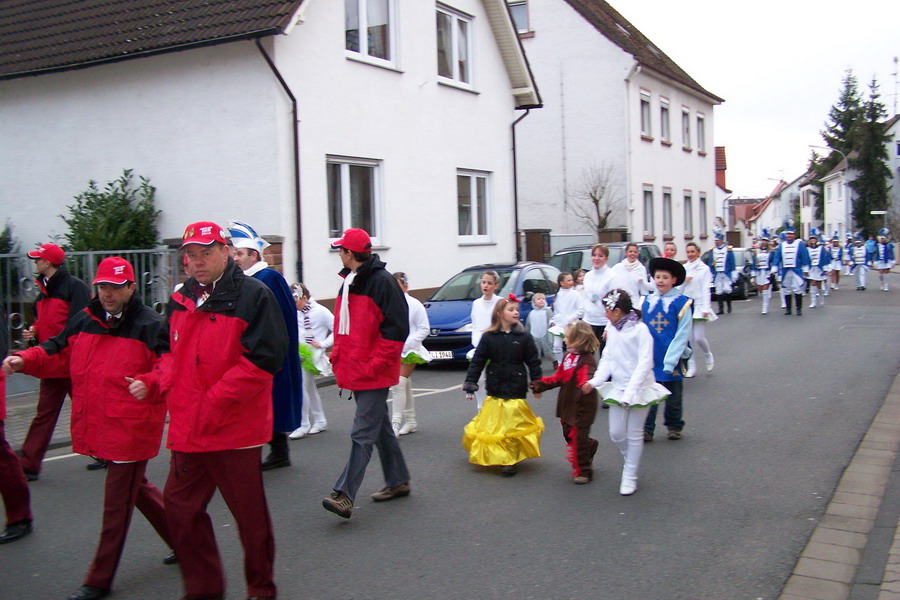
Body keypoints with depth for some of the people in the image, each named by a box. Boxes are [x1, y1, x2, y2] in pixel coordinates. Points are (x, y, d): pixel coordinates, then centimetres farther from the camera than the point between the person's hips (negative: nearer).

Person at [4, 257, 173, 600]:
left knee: (117, 505, 3)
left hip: (131, 430, -7)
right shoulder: (84, 322, 9)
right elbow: (59, 355, 17)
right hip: (97, 429, 7)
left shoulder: (149, 326, -11)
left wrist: (150, 385, -33)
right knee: (135, 489, 20)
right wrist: (24, 360, 2)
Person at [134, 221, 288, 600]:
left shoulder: (253, 296, -10)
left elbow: (263, 359, -17)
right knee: (180, 506, 12)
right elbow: (170, 350, 21)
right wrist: (161, 380, -2)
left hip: (235, 428, -6)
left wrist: (213, 402, -18)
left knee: (249, 513, 5)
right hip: (187, 427, 7)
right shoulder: (181, 300, 11)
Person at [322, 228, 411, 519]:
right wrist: (338, 358, 12)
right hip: (355, 369, 9)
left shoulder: (382, 281, -14)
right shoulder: (349, 282, 15)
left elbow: (397, 327, -18)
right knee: (379, 427, 17)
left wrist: (376, 363, -19)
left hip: (374, 372, -9)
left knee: (363, 433, -9)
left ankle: (344, 494, -11)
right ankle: (397, 481, 29)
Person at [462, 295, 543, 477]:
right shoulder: (488, 337, -2)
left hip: (516, 388, -1)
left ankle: (512, 460, 9)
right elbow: (477, 362, 1)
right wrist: (469, 385, -1)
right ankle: (495, 457, 23)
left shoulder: (523, 337, -3)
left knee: (514, 426, 0)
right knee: (493, 425, 8)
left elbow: (533, 362, 2)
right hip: (495, 389, 1)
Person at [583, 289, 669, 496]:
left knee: (635, 434, 4)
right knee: (616, 433, 5)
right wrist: (595, 381, -8)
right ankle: (631, 462, 32)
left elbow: (645, 363, -18)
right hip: (617, 388, 6)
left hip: (639, 388, -6)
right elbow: (607, 359, 7)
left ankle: (630, 477, 15)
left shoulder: (640, 329, -14)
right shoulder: (613, 331, 6)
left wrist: (631, 391, -24)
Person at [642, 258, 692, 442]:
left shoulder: (682, 303, -9)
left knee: (673, 395, 13)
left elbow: (683, 334, -10)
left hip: (672, 359, -2)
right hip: (649, 358, 2)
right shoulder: (645, 302, 2)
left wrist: (670, 360, -16)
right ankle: (646, 430, 12)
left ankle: (675, 427, 31)